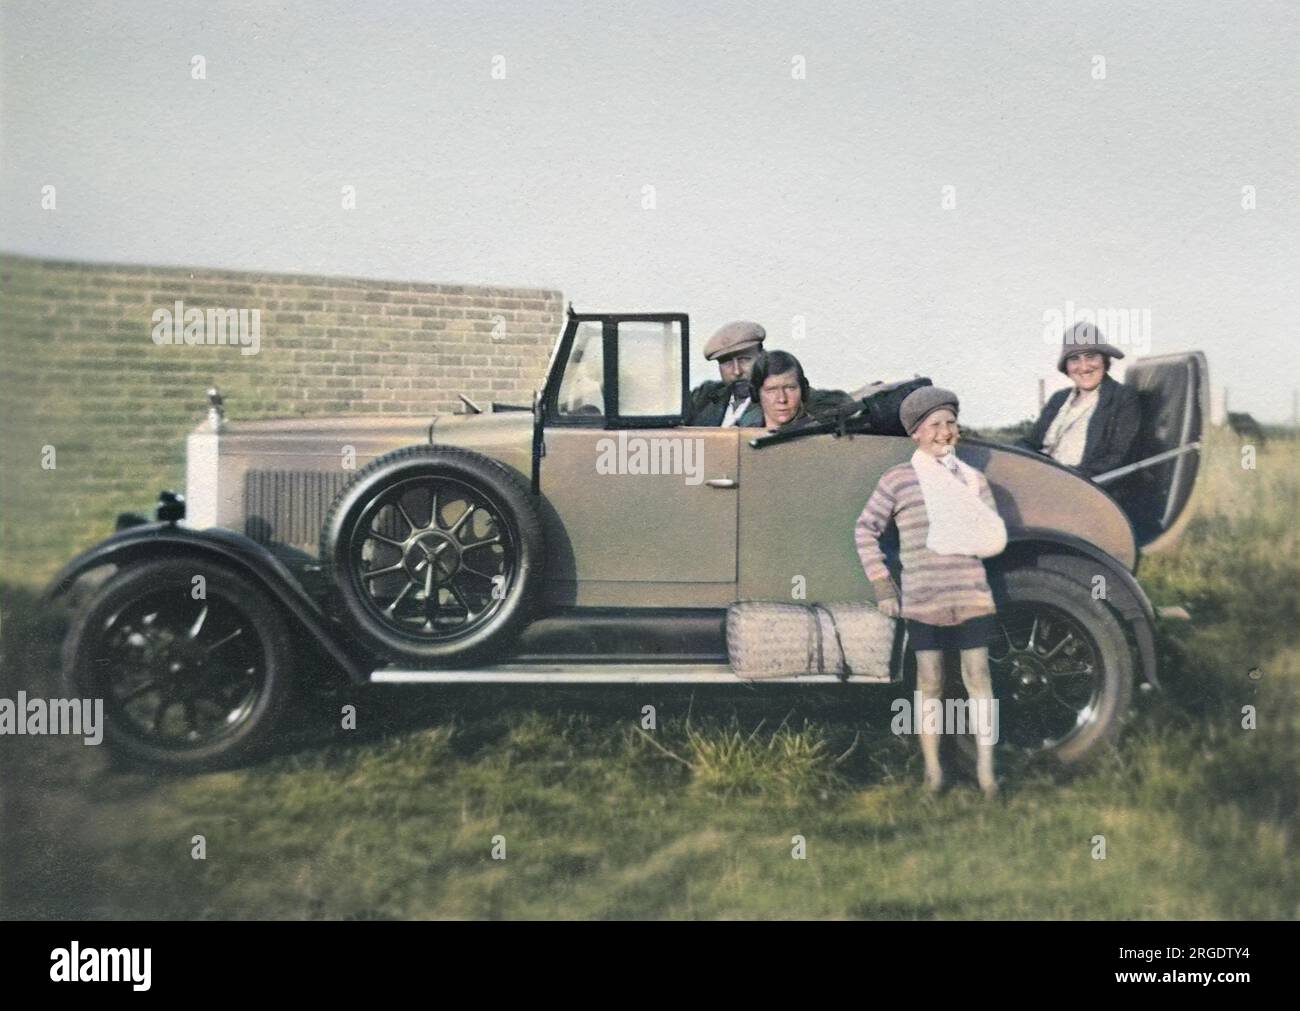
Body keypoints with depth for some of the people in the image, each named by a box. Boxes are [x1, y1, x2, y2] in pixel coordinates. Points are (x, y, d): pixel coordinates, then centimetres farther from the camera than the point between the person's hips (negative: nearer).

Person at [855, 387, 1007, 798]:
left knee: (979, 679, 4)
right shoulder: (897, 480, 1)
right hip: (923, 602, -2)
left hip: (973, 598, 2)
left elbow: (996, 539, 9)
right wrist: (882, 587, -2)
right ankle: (932, 769, 20)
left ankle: (986, 769, 15)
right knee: (929, 685, 6)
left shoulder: (974, 479, 11)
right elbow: (865, 531, 4)